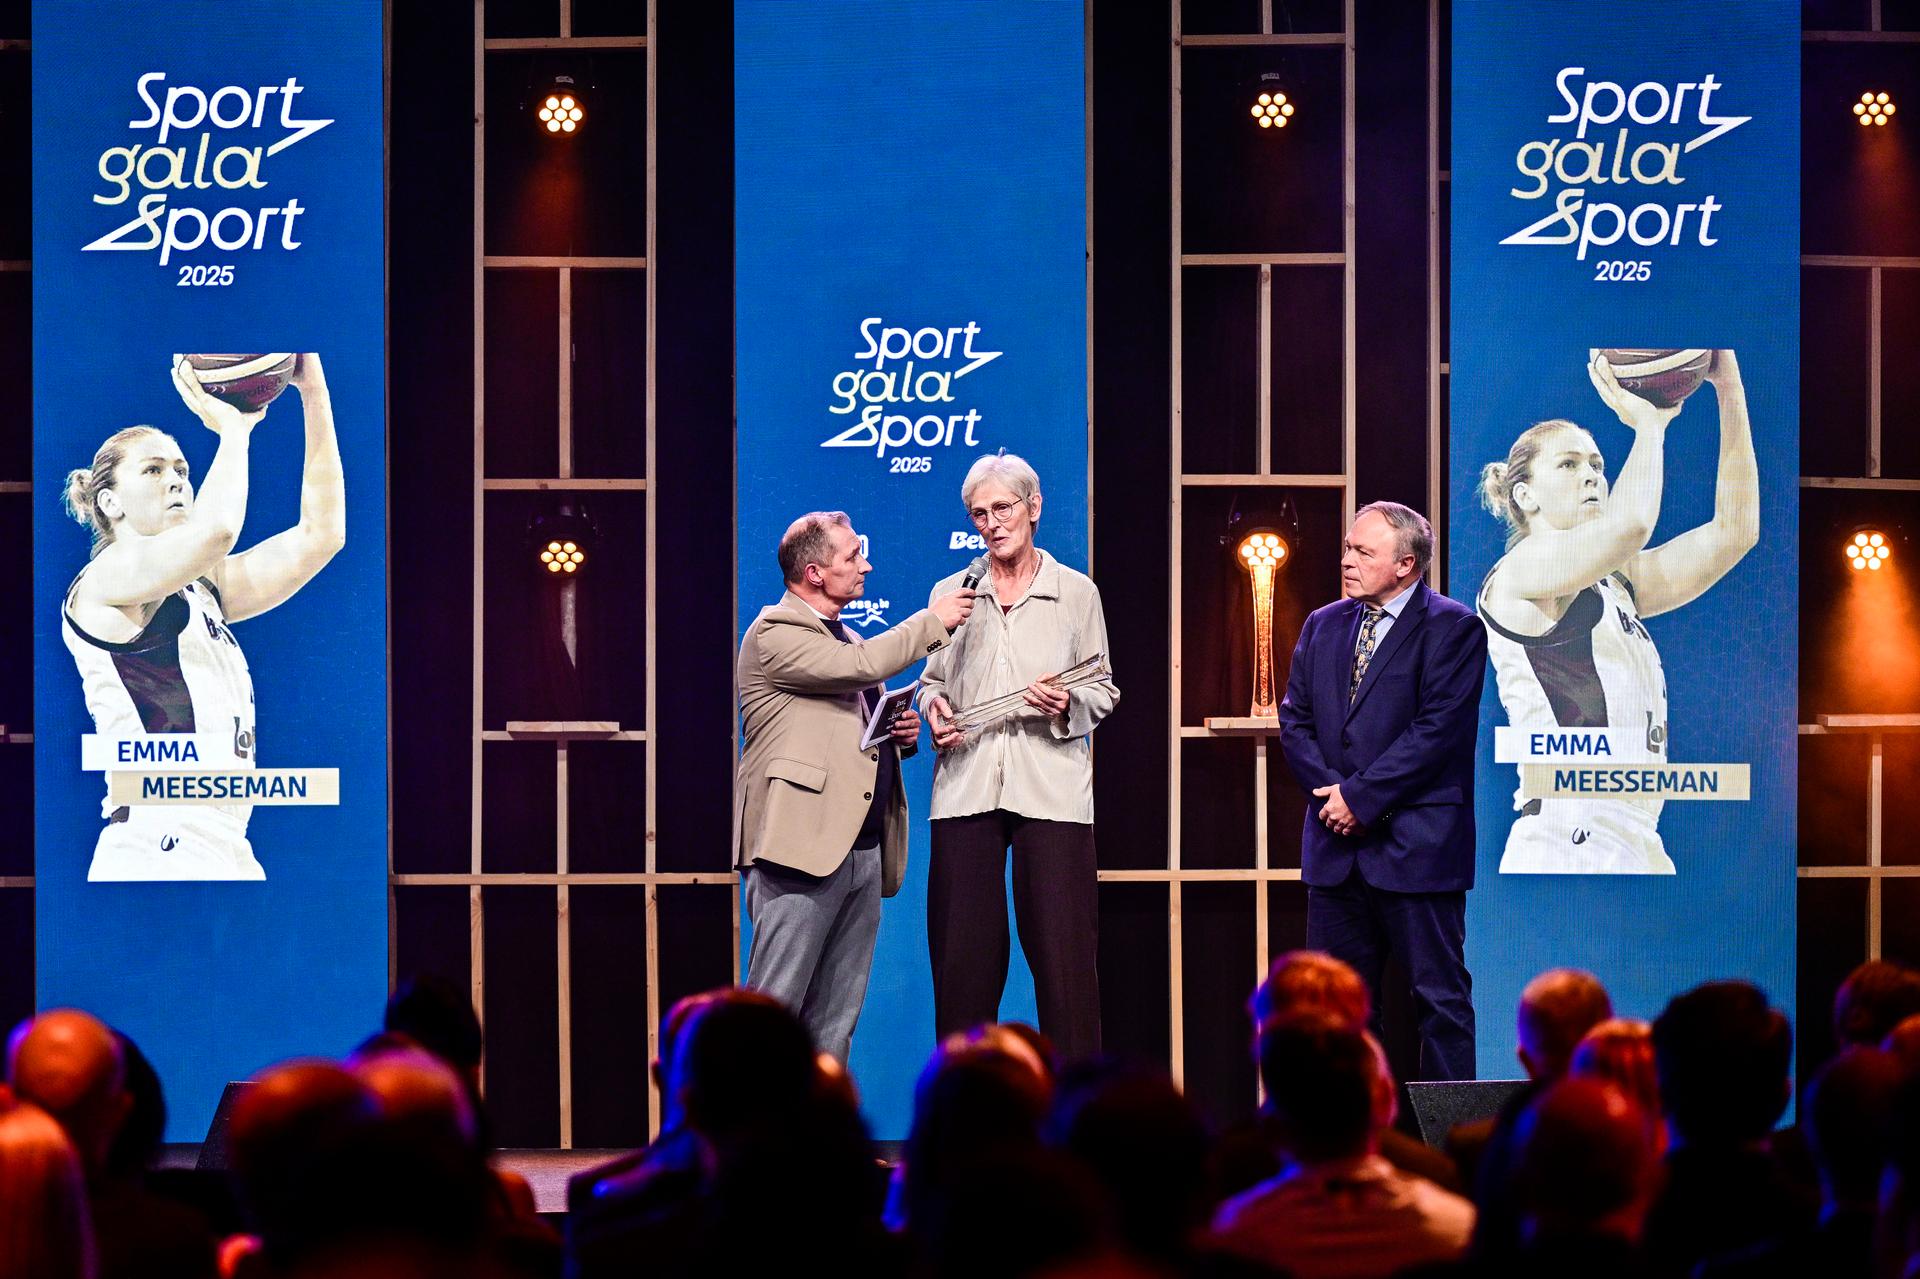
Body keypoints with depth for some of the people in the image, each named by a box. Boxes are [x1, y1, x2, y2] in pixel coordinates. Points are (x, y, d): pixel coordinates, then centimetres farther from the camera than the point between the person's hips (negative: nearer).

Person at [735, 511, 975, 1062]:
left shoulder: (846, 638, 23)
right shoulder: (775, 633, -5)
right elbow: (860, 667, -19)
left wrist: (900, 733, 10)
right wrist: (934, 621, -8)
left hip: (864, 848, 9)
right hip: (802, 846, -9)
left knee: (836, 1026, 8)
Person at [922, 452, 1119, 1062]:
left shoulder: (1076, 593, 9)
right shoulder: (951, 593, 13)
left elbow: (1104, 691, 10)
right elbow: (932, 679, 18)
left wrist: (1069, 703, -11)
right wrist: (935, 707, -4)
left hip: (1051, 782, -2)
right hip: (967, 780, 2)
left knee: (1062, 946, -6)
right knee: (963, 949, 0)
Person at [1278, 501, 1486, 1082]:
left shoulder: (1453, 629, -5)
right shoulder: (1323, 626, 14)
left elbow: (1437, 729, -14)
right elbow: (1295, 719, 11)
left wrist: (1362, 796, -14)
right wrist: (1329, 789, -6)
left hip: (1416, 843, -6)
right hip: (1336, 846, 6)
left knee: (1440, 998, -1)